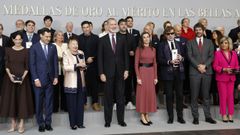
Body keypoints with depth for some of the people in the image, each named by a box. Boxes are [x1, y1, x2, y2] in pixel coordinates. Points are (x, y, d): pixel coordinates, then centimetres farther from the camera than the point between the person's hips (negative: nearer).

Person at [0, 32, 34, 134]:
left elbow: (27, 66, -2)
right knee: (10, 99, 4)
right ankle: (13, 123, 15)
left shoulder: (25, 51, 0)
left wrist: (23, 76, -16)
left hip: (22, 78, -2)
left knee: (22, 99, 0)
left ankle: (21, 124, 9)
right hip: (10, 78, 2)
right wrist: (9, 75, -14)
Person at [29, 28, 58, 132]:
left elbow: (55, 62, 9)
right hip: (39, 79, -2)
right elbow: (32, 64, -4)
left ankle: (48, 122, 16)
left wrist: (56, 76, 2)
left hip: (50, 79, 3)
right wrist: (35, 79, -11)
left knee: (49, 102, 6)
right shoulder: (34, 48, -1)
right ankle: (40, 123, 16)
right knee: (39, 103, 4)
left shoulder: (53, 47, 8)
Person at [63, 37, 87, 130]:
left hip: (80, 81, 5)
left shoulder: (81, 53, 10)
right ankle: (73, 124, 10)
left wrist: (83, 66, -5)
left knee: (80, 103, 8)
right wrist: (77, 65, -22)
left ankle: (80, 123, 17)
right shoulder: (66, 53, -6)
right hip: (71, 83, -5)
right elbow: (65, 67, -15)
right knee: (72, 104, 1)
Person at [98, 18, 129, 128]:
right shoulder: (103, 40, 1)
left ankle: (121, 120, 17)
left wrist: (126, 70, -1)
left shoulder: (122, 39, 7)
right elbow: (100, 57, -2)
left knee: (120, 97, 7)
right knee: (108, 97, 6)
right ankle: (108, 120, 15)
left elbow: (125, 55, 7)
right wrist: (101, 73, -7)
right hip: (108, 72, -1)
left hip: (120, 72, 2)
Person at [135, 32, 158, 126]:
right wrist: (138, 77, -13)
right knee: (142, 92, 0)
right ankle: (142, 117, 7)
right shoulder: (139, 49, -3)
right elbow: (136, 64, -6)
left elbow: (155, 63, 11)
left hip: (151, 72, 5)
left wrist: (155, 76, 5)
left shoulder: (153, 49, 9)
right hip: (142, 71, -4)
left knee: (150, 92, 7)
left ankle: (147, 115, 18)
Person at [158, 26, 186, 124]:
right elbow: (160, 59, -4)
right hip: (168, 72, -3)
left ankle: (180, 116, 14)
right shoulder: (162, 45, 3)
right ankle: (170, 117, 12)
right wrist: (169, 62, -17)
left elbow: (184, 56, 16)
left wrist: (181, 58, -6)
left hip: (179, 72, 3)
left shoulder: (179, 44, 14)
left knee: (180, 94, 3)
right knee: (169, 95, 2)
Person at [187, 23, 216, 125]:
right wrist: (198, 66, -13)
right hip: (194, 71, -1)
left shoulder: (209, 42, 12)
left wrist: (204, 65, -10)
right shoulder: (190, 43, 8)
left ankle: (208, 116, 13)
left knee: (206, 95, 6)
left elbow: (211, 56, 4)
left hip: (207, 71, 2)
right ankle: (195, 117, 7)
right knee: (194, 96, 0)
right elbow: (190, 56, -2)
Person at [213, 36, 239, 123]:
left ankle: (230, 115, 12)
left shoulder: (234, 53, 9)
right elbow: (215, 66, -6)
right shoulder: (217, 53, -1)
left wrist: (235, 70, -11)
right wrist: (224, 69, -18)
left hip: (231, 78, 3)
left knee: (230, 96, 4)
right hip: (221, 78, -3)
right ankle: (224, 115, 8)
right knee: (223, 96, 0)